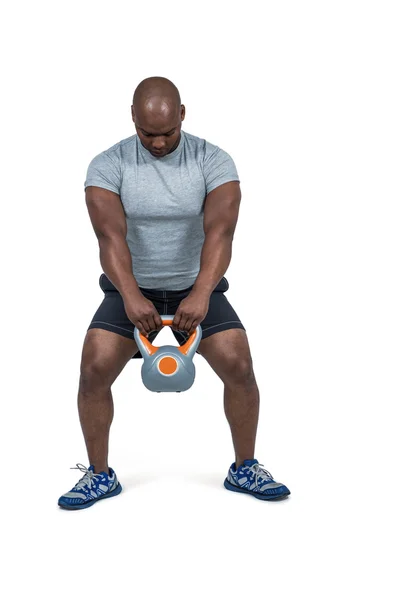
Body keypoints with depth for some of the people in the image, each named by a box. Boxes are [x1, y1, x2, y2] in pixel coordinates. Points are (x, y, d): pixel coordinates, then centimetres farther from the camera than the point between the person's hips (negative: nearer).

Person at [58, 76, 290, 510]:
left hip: (197, 289, 0)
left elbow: (219, 231, -27)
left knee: (240, 368, -16)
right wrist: (131, 296, -46)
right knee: (94, 370, -17)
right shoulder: (108, 165, -12)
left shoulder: (214, 161, -12)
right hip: (132, 291, 0)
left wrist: (201, 293, -45)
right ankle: (100, 475, 4)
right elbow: (110, 235, -27)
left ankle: (244, 470, 7)